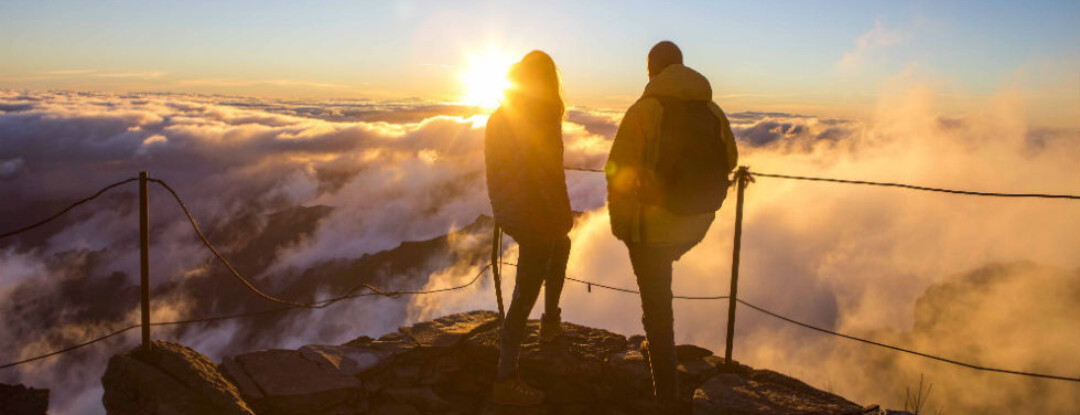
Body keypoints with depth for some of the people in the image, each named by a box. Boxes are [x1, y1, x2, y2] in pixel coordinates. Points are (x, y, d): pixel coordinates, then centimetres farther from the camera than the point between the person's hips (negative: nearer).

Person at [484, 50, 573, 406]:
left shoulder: (498, 117, 5)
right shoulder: (543, 120, -17)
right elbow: (550, 176, -20)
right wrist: (564, 216, -9)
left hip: (508, 213, 8)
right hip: (537, 216, -8)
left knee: (560, 246, 33)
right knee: (525, 293, -2)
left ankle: (551, 322, 41)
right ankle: (506, 381, 3)